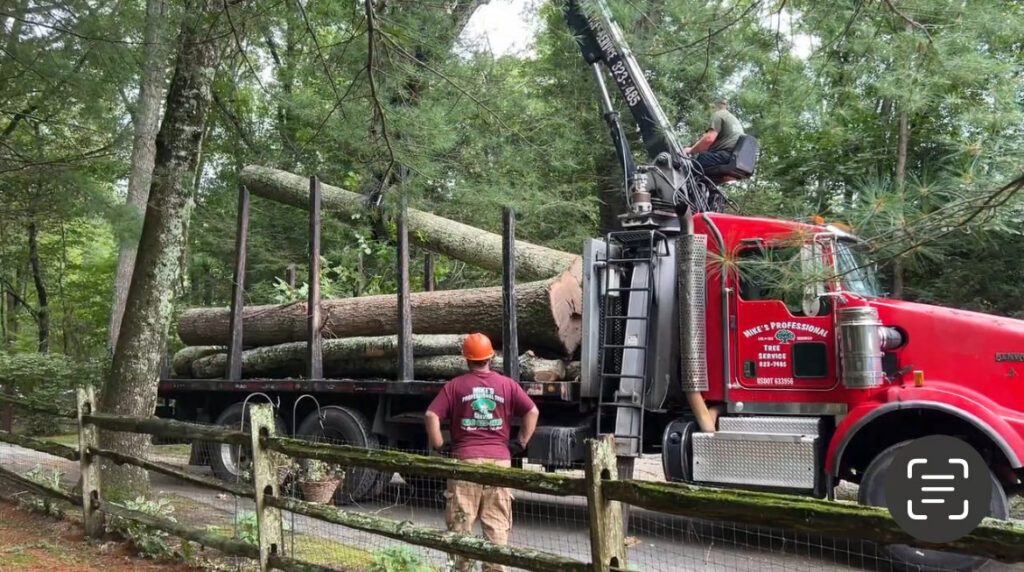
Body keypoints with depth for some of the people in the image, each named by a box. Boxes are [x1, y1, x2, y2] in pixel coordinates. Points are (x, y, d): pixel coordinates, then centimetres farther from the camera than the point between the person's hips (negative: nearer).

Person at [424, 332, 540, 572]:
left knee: (461, 522, 8)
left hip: (465, 460, -1)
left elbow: (431, 415, -5)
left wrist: (439, 445, 3)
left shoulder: (455, 386, 3)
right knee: (497, 523, 6)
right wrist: (521, 443, 5)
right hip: (499, 460, 1)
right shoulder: (507, 384, 5)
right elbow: (532, 412, -1)